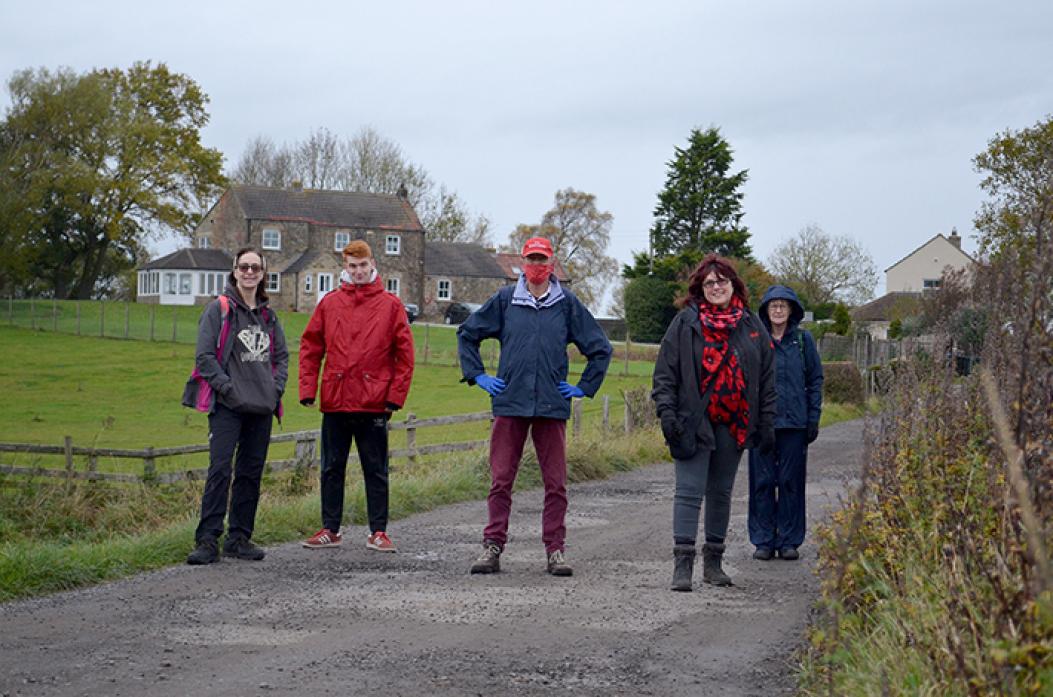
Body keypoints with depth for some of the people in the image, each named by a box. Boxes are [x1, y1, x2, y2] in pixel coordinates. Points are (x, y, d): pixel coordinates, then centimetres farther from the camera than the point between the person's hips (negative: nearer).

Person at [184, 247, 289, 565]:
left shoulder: (268, 315, 16)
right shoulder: (219, 309, -1)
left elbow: (281, 356, 21)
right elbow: (205, 355, -7)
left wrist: (276, 387, 5)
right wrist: (227, 386, -14)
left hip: (261, 407, 6)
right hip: (227, 407, -6)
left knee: (251, 473, 8)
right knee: (220, 470, -14)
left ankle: (239, 538, 15)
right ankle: (208, 541, -14)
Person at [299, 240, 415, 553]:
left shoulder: (390, 305, 1)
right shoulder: (330, 303, 6)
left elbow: (405, 354, 0)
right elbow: (310, 347, 8)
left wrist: (395, 396, -5)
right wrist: (308, 388, -1)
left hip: (374, 404, -2)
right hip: (335, 401, 2)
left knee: (376, 470, 5)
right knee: (332, 468, 9)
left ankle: (378, 531, 11)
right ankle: (330, 529, 17)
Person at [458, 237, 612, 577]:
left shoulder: (567, 303, 6)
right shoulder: (505, 300, 7)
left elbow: (600, 347, 14)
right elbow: (467, 333, 17)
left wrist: (585, 387, 9)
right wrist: (477, 375, 10)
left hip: (552, 406, 0)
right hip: (509, 403, 0)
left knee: (556, 483, 2)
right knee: (501, 480, -1)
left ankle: (555, 549, 9)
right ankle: (493, 546, 4)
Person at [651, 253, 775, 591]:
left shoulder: (752, 326, 8)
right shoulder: (686, 323, -2)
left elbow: (767, 377, 11)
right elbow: (665, 372, -2)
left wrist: (766, 423, 7)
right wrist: (667, 413, -12)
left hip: (733, 424, 4)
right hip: (693, 422, -4)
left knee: (721, 493, 12)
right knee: (689, 492, -8)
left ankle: (714, 562, 22)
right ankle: (683, 564, -10)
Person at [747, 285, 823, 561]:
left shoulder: (803, 340, 5)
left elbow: (815, 380, 8)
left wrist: (813, 419, 1)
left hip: (794, 422, 0)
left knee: (791, 481, 4)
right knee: (762, 481, 2)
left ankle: (789, 540, 12)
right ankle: (763, 541, 10)